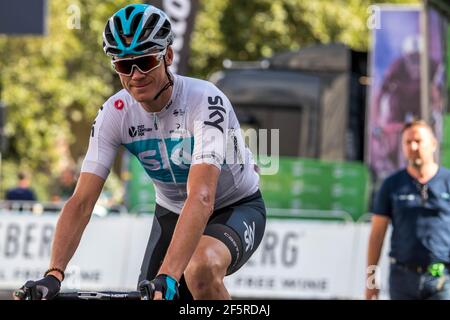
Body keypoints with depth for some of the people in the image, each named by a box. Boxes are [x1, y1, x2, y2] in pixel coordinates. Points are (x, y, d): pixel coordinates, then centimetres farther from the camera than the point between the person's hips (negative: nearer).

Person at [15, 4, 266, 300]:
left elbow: (201, 198, -42)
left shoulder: (205, 101, -31)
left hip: (237, 207, -5)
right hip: (172, 213, 5)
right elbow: (81, 202, -20)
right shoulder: (114, 113, -16)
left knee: (201, 270, -36)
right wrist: (53, 275, -36)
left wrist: (167, 276, -54)